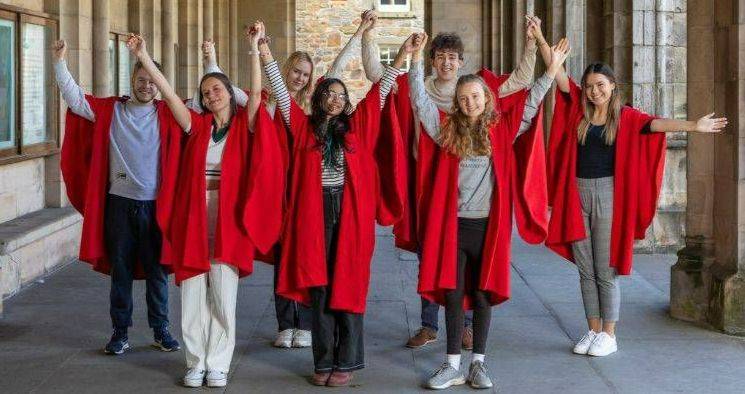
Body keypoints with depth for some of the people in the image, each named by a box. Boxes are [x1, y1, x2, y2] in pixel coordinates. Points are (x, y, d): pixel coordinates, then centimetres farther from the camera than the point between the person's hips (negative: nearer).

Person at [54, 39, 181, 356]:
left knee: (157, 271, 6)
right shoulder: (110, 110, 6)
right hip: (119, 203, 1)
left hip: (156, 205, -1)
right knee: (120, 271, 7)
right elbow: (74, 98, 2)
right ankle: (120, 333, 15)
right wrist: (60, 62, -7)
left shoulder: (168, 114, 3)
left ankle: (161, 331, 18)